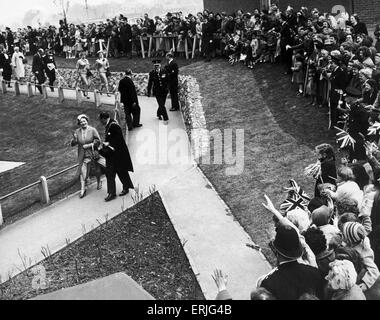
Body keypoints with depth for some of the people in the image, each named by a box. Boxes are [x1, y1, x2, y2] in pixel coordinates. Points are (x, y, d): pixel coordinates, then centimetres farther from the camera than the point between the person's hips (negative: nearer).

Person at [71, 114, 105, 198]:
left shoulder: (92, 130, -7)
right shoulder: (77, 132, -1)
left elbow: (98, 141, -9)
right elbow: (73, 144, 0)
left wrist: (89, 145, -18)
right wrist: (74, 139, -21)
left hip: (93, 154, -1)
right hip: (83, 156, 1)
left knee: (97, 170, 14)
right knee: (82, 171, -5)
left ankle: (99, 182, 42)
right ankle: (82, 190, 0)